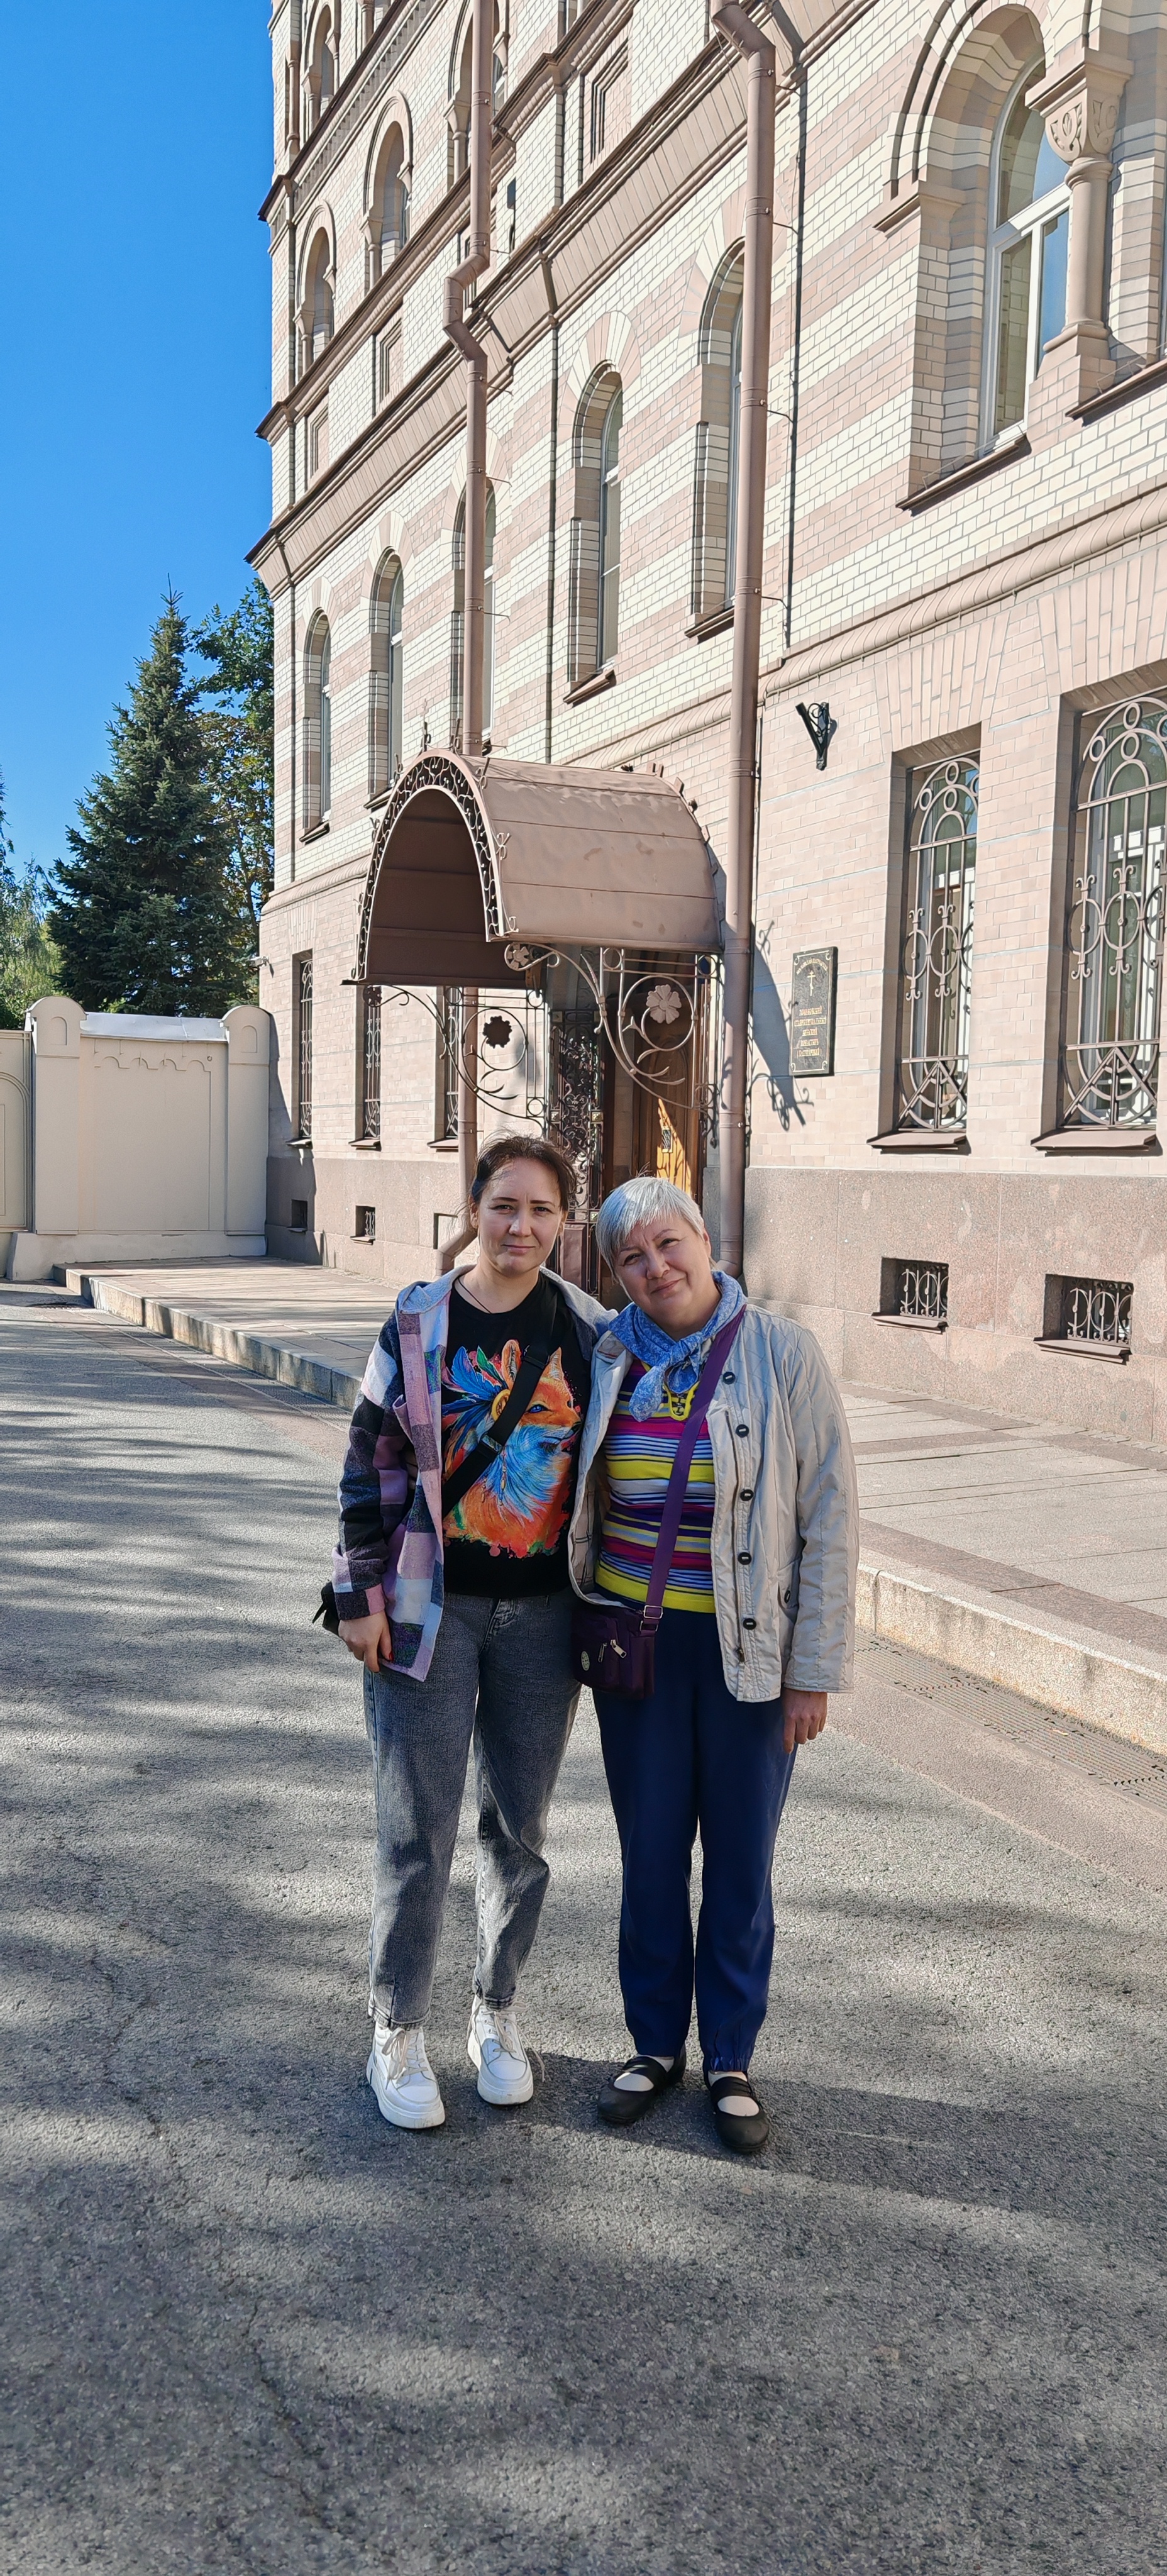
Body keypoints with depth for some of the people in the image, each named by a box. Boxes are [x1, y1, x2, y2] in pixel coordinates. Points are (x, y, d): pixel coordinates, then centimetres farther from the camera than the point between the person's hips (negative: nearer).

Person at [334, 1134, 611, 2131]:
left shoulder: (591, 1331, 1)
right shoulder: (419, 1320, -4)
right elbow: (371, 1459, -2)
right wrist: (362, 1592, -6)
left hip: (542, 1612, 2)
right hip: (431, 1608, -2)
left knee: (519, 1826, 13)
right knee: (419, 1831, 4)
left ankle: (498, 2013, 32)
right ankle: (398, 2032, 21)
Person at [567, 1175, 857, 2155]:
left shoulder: (783, 1355, -10)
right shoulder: (607, 1357, 1)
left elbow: (829, 1517, -8)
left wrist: (814, 1671, -8)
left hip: (748, 1647, -3)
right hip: (634, 1636, 3)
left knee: (741, 1859, 10)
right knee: (650, 1853, 13)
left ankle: (731, 2059, 28)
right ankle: (655, 2044, 32)